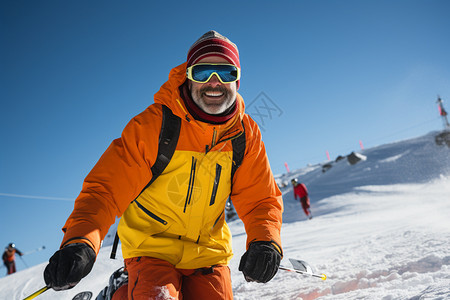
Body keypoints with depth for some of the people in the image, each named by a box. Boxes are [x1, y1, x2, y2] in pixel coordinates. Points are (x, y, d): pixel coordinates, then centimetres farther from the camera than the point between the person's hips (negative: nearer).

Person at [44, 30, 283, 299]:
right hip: (152, 248, -4)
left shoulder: (246, 134, -4)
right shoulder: (152, 124, -15)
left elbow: (261, 199, -1)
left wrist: (265, 242, -21)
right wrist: (80, 242, -34)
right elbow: (106, 187, -18)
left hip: (209, 253, 4)